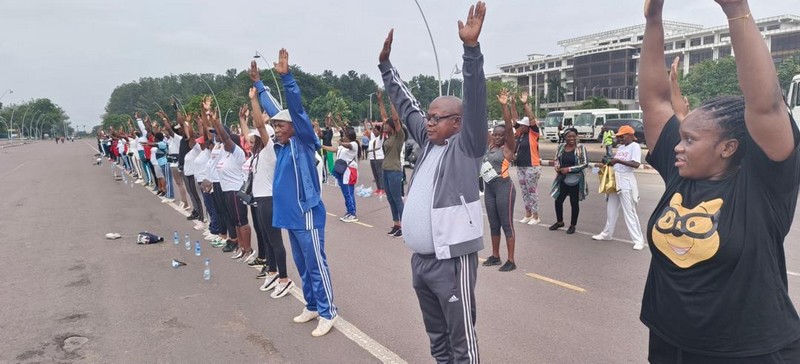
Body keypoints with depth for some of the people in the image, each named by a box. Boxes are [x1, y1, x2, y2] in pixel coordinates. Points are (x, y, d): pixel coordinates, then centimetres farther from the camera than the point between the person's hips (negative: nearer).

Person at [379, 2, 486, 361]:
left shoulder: (466, 146, -9)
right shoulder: (429, 141, 10)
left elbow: (475, 101, -23)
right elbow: (406, 105, 18)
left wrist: (471, 48, -33)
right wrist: (386, 64, 20)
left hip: (452, 261, -8)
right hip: (421, 259, 8)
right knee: (436, 334, 22)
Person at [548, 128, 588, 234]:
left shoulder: (580, 148, -9)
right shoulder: (561, 146, 3)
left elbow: (585, 163, -12)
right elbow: (557, 159, 15)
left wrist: (569, 169, -18)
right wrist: (557, 166, -8)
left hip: (575, 180, -4)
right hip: (562, 179, 4)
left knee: (574, 203, 7)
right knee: (558, 201, 8)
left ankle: (573, 225, 23)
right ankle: (559, 222, 30)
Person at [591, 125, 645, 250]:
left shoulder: (635, 146, -11)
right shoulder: (620, 147, 13)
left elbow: (635, 164, -22)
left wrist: (618, 160, -23)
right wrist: (609, 163, -1)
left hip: (626, 181, -8)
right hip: (615, 180, 8)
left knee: (629, 211, -7)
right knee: (611, 209, 17)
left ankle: (638, 240, -1)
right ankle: (607, 233, 30)